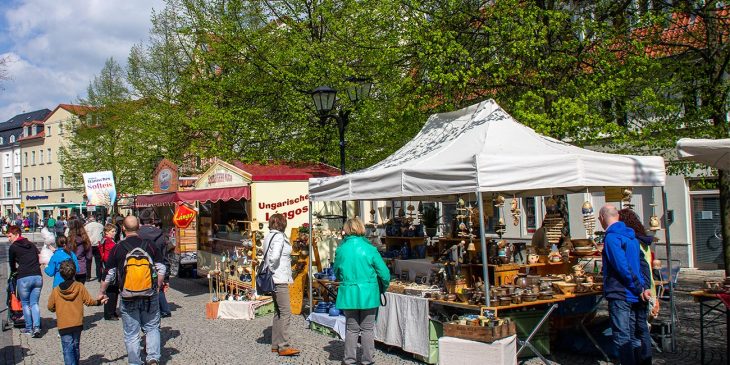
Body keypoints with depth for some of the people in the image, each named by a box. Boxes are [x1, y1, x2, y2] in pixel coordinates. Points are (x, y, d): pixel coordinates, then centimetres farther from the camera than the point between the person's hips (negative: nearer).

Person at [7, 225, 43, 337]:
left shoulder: (13, 247, 4)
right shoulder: (31, 244, 17)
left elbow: (12, 264, 14)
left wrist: (14, 271, 34)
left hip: (24, 278, -4)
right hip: (38, 277, 4)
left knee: (25, 304, 12)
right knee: (34, 303, 11)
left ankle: (29, 328, 15)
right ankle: (36, 327, -1)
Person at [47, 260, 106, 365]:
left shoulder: (56, 290, -4)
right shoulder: (80, 287, -4)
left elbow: (50, 307, 3)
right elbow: (88, 301, -1)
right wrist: (98, 301, 17)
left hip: (63, 325, -2)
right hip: (77, 323, 2)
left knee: (67, 349, -2)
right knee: (75, 347, 18)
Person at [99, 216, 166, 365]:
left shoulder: (117, 248, -4)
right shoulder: (150, 246, -3)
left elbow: (109, 275, 1)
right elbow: (161, 270, 0)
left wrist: (102, 292, 16)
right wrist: (157, 287, 15)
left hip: (128, 298, -1)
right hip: (150, 296, 1)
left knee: (131, 334, 11)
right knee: (152, 328, 14)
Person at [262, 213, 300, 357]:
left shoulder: (268, 236, 13)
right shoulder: (279, 237, -15)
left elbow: (270, 256, 12)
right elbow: (274, 257, -26)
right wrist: (273, 269, -11)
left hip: (274, 279, 10)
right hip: (279, 279, -10)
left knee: (278, 312, 15)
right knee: (286, 313, -7)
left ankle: (275, 344, 21)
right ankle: (284, 346, -5)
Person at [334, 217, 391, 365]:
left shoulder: (341, 249, -6)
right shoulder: (369, 249, -11)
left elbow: (336, 272, 9)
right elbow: (384, 273, -8)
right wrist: (383, 288, 9)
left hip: (349, 294, 1)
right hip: (368, 295, -1)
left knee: (352, 328, 14)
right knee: (367, 328, 10)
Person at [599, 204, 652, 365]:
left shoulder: (611, 237, -14)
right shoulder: (631, 236, 13)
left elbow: (623, 268, -22)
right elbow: (643, 264, 11)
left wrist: (640, 289, -14)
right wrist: (644, 288, 4)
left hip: (620, 294, -9)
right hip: (636, 296, 9)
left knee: (622, 338, -3)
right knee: (640, 334, 16)